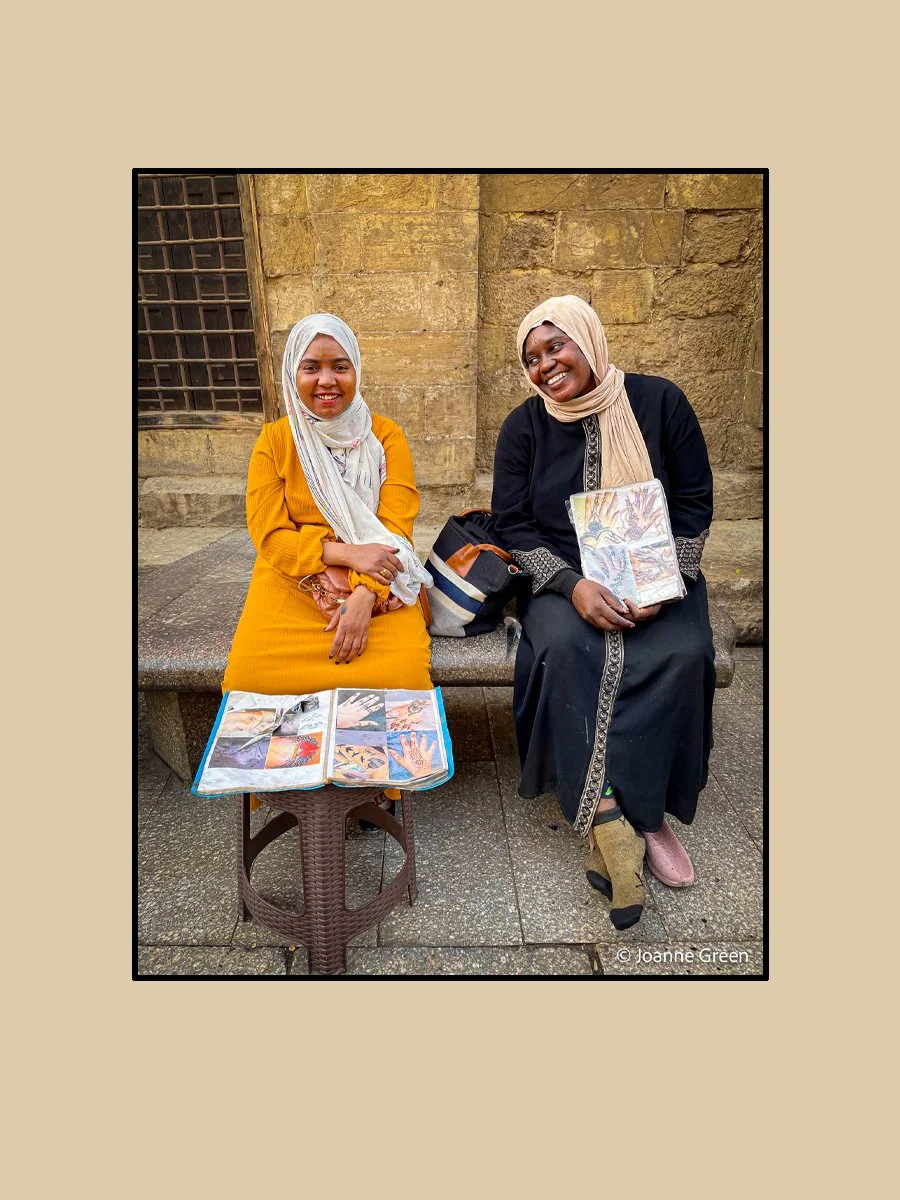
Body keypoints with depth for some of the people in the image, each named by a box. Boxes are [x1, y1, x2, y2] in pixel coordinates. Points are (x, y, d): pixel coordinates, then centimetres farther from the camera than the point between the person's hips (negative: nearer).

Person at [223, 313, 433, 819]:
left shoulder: (386, 436, 3)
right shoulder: (275, 440, 5)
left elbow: (395, 530, -5)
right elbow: (269, 534, -3)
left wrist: (365, 597, -22)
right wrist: (345, 552, -19)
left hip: (376, 585, 0)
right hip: (292, 583, 1)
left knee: (401, 668, -30)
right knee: (252, 673, -27)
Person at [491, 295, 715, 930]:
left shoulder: (659, 401, 1)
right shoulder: (525, 426, 3)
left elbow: (695, 503, 2)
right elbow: (514, 523, -2)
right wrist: (573, 585, -18)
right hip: (563, 579, 0)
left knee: (683, 652, -29)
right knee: (564, 648, -32)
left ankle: (613, 814, -14)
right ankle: (617, 819, -22)